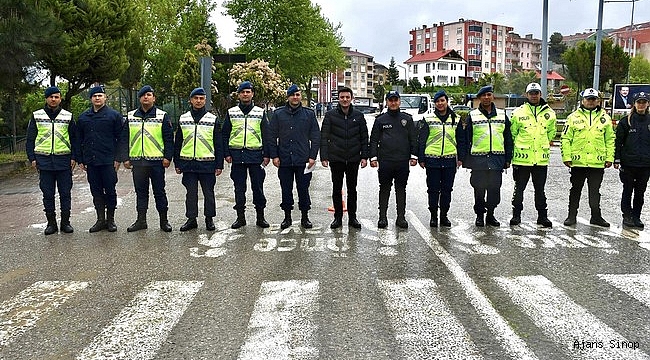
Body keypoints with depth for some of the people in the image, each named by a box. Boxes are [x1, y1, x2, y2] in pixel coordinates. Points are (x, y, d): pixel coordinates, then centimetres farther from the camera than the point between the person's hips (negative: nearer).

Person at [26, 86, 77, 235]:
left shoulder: (68, 116, 7)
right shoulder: (36, 116, 8)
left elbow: (74, 139, 8)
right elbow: (30, 139, 8)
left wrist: (73, 157, 0)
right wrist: (32, 158, 0)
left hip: (63, 160, 0)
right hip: (44, 160, 1)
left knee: (65, 193, 3)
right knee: (48, 194, 5)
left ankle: (65, 222, 12)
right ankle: (51, 223, 14)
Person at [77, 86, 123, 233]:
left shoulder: (114, 115, 1)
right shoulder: (83, 117, 12)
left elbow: (120, 138, -2)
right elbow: (79, 140, 15)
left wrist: (118, 158, -8)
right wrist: (80, 160, 9)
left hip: (108, 161, -4)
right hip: (90, 162, 4)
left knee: (110, 191, 2)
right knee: (96, 191, 8)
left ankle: (110, 219, 13)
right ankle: (100, 220, 16)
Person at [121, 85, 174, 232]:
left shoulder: (162, 116, 2)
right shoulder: (131, 116, 11)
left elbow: (169, 138, 0)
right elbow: (125, 138, 12)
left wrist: (167, 157, -7)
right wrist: (126, 158, 5)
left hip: (157, 161, -3)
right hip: (137, 161, 3)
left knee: (159, 191, 3)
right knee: (140, 191, 10)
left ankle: (164, 220, 11)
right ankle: (141, 220, 19)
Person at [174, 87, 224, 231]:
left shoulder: (213, 119, 4)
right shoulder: (183, 119, 9)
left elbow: (218, 144, 3)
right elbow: (177, 143, 12)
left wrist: (219, 165, -2)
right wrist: (177, 163, 7)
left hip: (207, 163, -1)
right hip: (188, 163, 2)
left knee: (208, 193, 6)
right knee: (191, 193, 8)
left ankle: (209, 219, 19)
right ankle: (191, 219, 18)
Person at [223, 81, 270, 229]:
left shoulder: (260, 112, 7)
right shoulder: (231, 112, 8)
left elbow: (266, 135, 6)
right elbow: (225, 135, 9)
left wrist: (266, 154, 0)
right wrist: (227, 153, 1)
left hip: (255, 154, -1)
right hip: (237, 155, 1)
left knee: (258, 187, 1)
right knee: (239, 187, 6)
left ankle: (260, 216, 11)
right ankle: (240, 217, 15)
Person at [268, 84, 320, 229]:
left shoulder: (309, 114, 6)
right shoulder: (278, 114, 5)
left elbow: (315, 137, 6)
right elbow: (272, 136, 6)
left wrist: (313, 156, -1)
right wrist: (274, 156, -1)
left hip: (303, 160, 0)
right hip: (284, 161, 1)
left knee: (303, 189, 5)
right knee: (286, 190, 8)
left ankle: (305, 217, 17)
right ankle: (287, 217, 20)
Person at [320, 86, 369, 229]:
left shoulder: (358, 116, 4)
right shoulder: (330, 115, -1)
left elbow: (364, 137, 7)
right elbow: (324, 137, -1)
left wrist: (364, 156, 0)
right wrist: (324, 157, -8)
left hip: (353, 159, 1)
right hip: (336, 158, -1)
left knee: (352, 189, 9)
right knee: (337, 189, 7)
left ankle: (352, 217, 19)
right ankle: (338, 217, 17)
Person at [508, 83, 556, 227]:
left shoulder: (549, 113, 8)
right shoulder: (518, 113, 1)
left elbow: (551, 133, 22)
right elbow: (512, 134, 8)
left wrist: (545, 145, 16)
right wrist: (513, 152, 7)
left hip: (541, 158, 2)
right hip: (522, 158, -2)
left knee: (540, 189, 11)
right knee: (519, 188, 6)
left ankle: (542, 216, 20)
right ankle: (516, 214, 15)